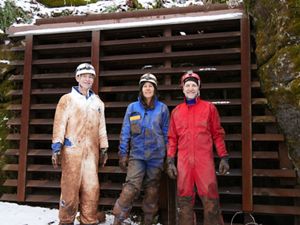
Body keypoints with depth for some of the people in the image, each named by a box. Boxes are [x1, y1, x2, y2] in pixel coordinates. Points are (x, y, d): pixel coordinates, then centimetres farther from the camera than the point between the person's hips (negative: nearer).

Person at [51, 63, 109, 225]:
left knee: (92, 188, 1)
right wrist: (56, 148, -9)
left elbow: (101, 127, 18)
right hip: (72, 149, -3)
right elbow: (59, 124, -2)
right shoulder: (67, 99, 4)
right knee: (70, 187, 0)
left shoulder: (98, 102, 17)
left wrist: (104, 148, 14)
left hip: (91, 151, 4)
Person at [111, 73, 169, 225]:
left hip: (156, 155, 1)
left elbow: (166, 133, 6)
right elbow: (125, 132, 3)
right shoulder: (132, 107, 3)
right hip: (137, 154, -1)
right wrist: (123, 154, 1)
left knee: (152, 190, 9)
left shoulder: (162, 108, 2)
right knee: (131, 187, -13)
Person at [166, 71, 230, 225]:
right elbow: (172, 138, 12)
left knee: (210, 198, -3)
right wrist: (170, 161, 5)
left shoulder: (209, 108, 7)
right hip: (183, 160, 2)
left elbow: (218, 134, 6)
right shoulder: (176, 112, 13)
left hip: (205, 159, -2)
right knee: (184, 199, 6)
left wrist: (224, 157, 0)